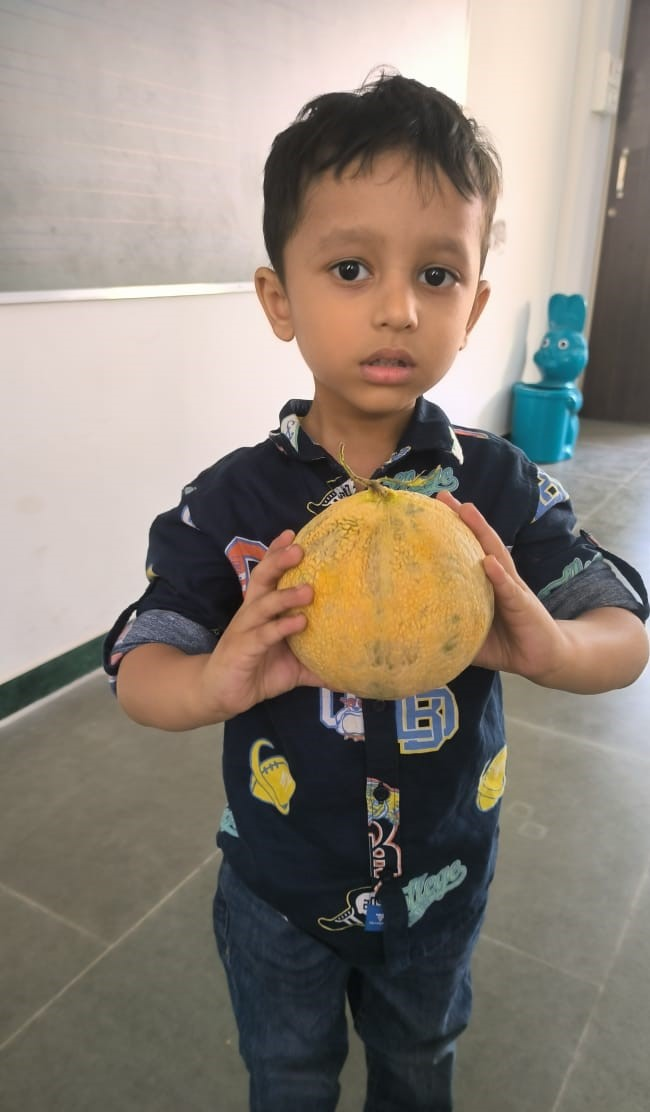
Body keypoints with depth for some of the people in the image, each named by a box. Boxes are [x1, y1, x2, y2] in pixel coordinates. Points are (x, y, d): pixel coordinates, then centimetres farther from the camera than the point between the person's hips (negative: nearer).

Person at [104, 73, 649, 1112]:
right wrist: (217, 681, -41)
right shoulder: (229, 506, -20)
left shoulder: (500, 489, -17)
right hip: (278, 890, -1)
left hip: (441, 879, 2)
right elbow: (137, 673, -18)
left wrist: (549, 644, -38)